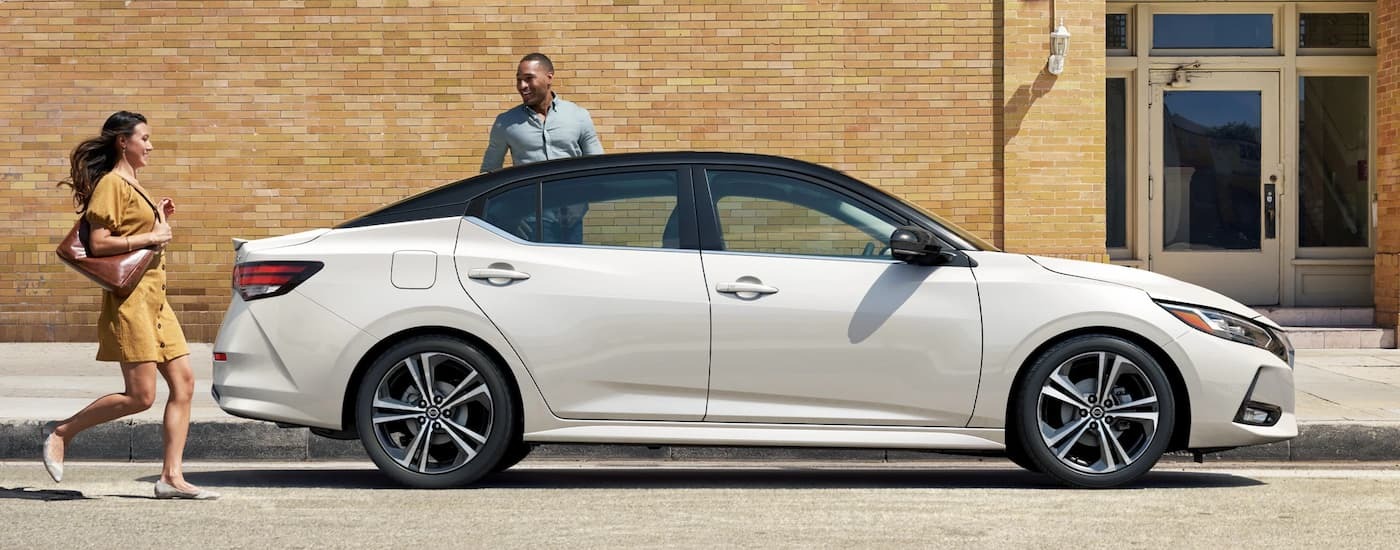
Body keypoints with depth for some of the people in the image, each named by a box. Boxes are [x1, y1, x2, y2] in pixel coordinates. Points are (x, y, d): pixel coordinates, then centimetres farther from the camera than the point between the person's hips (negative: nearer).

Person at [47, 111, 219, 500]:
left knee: (183, 382, 0)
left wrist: (159, 219, 14)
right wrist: (151, 237, -14)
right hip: (130, 296, -10)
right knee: (140, 396, -10)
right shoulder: (111, 184, -9)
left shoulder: (133, 186, 21)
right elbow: (98, 244, -17)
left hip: (154, 296, 10)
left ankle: (172, 477, -1)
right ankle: (62, 432, 6)